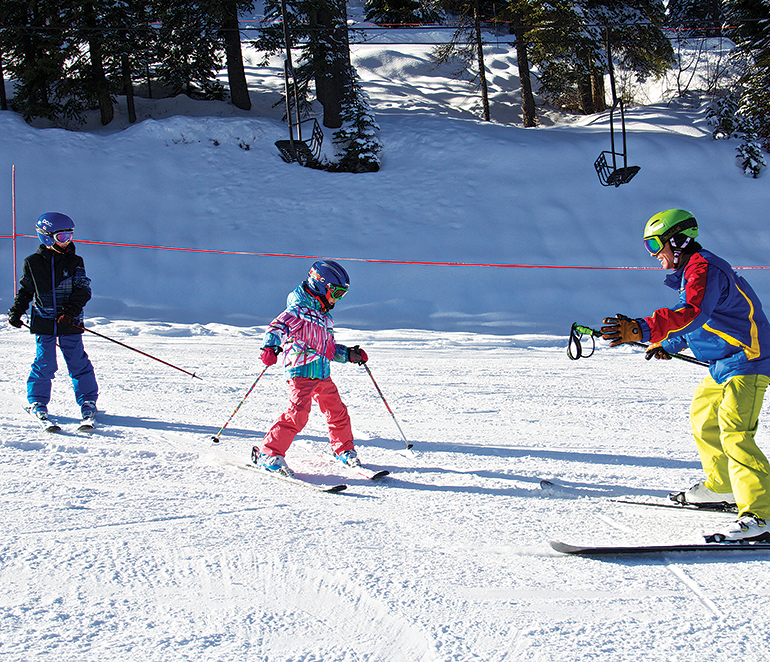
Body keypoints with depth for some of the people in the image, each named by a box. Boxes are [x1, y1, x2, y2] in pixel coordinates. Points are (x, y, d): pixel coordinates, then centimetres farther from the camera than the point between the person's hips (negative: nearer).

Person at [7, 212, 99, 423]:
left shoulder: (75, 262, 2)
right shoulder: (33, 263, 2)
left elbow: (83, 289, -3)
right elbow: (25, 291, 13)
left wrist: (71, 310, -17)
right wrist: (16, 311, 4)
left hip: (69, 322, 0)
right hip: (43, 322, 0)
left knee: (78, 362, 1)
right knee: (44, 363, 0)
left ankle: (87, 400, 13)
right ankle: (38, 401, 16)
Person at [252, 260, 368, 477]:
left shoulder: (324, 317, 22)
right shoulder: (298, 310, -6)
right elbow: (277, 327, -20)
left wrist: (350, 354, 20)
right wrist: (270, 347, -37)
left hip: (323, 375, 8)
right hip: (301, 372, -8)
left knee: (337, 412, 13)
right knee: (297, 414, -19)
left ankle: (344, 450, 35)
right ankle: (268, 454, -13)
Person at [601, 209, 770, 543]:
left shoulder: (703, 268, -19)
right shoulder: (691, 271, 16)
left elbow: (692, 314, -38)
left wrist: (644, 330, -50)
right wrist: (667, 345, 21)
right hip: (723, 366, 12)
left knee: (734, 434, -22)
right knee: (702, 419, 25)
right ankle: (720, 486, 41)